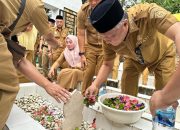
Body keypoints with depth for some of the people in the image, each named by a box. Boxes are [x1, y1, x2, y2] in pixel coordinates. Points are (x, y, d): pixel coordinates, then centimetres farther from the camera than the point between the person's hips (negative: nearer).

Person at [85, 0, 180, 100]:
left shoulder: (147, 13, -41)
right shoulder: (108, 40, -27)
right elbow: (107, 64, -11)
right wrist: (95, 85, -27)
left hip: (161, 54, -2)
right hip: (134, 58, 3)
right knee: (127, 96, -1)